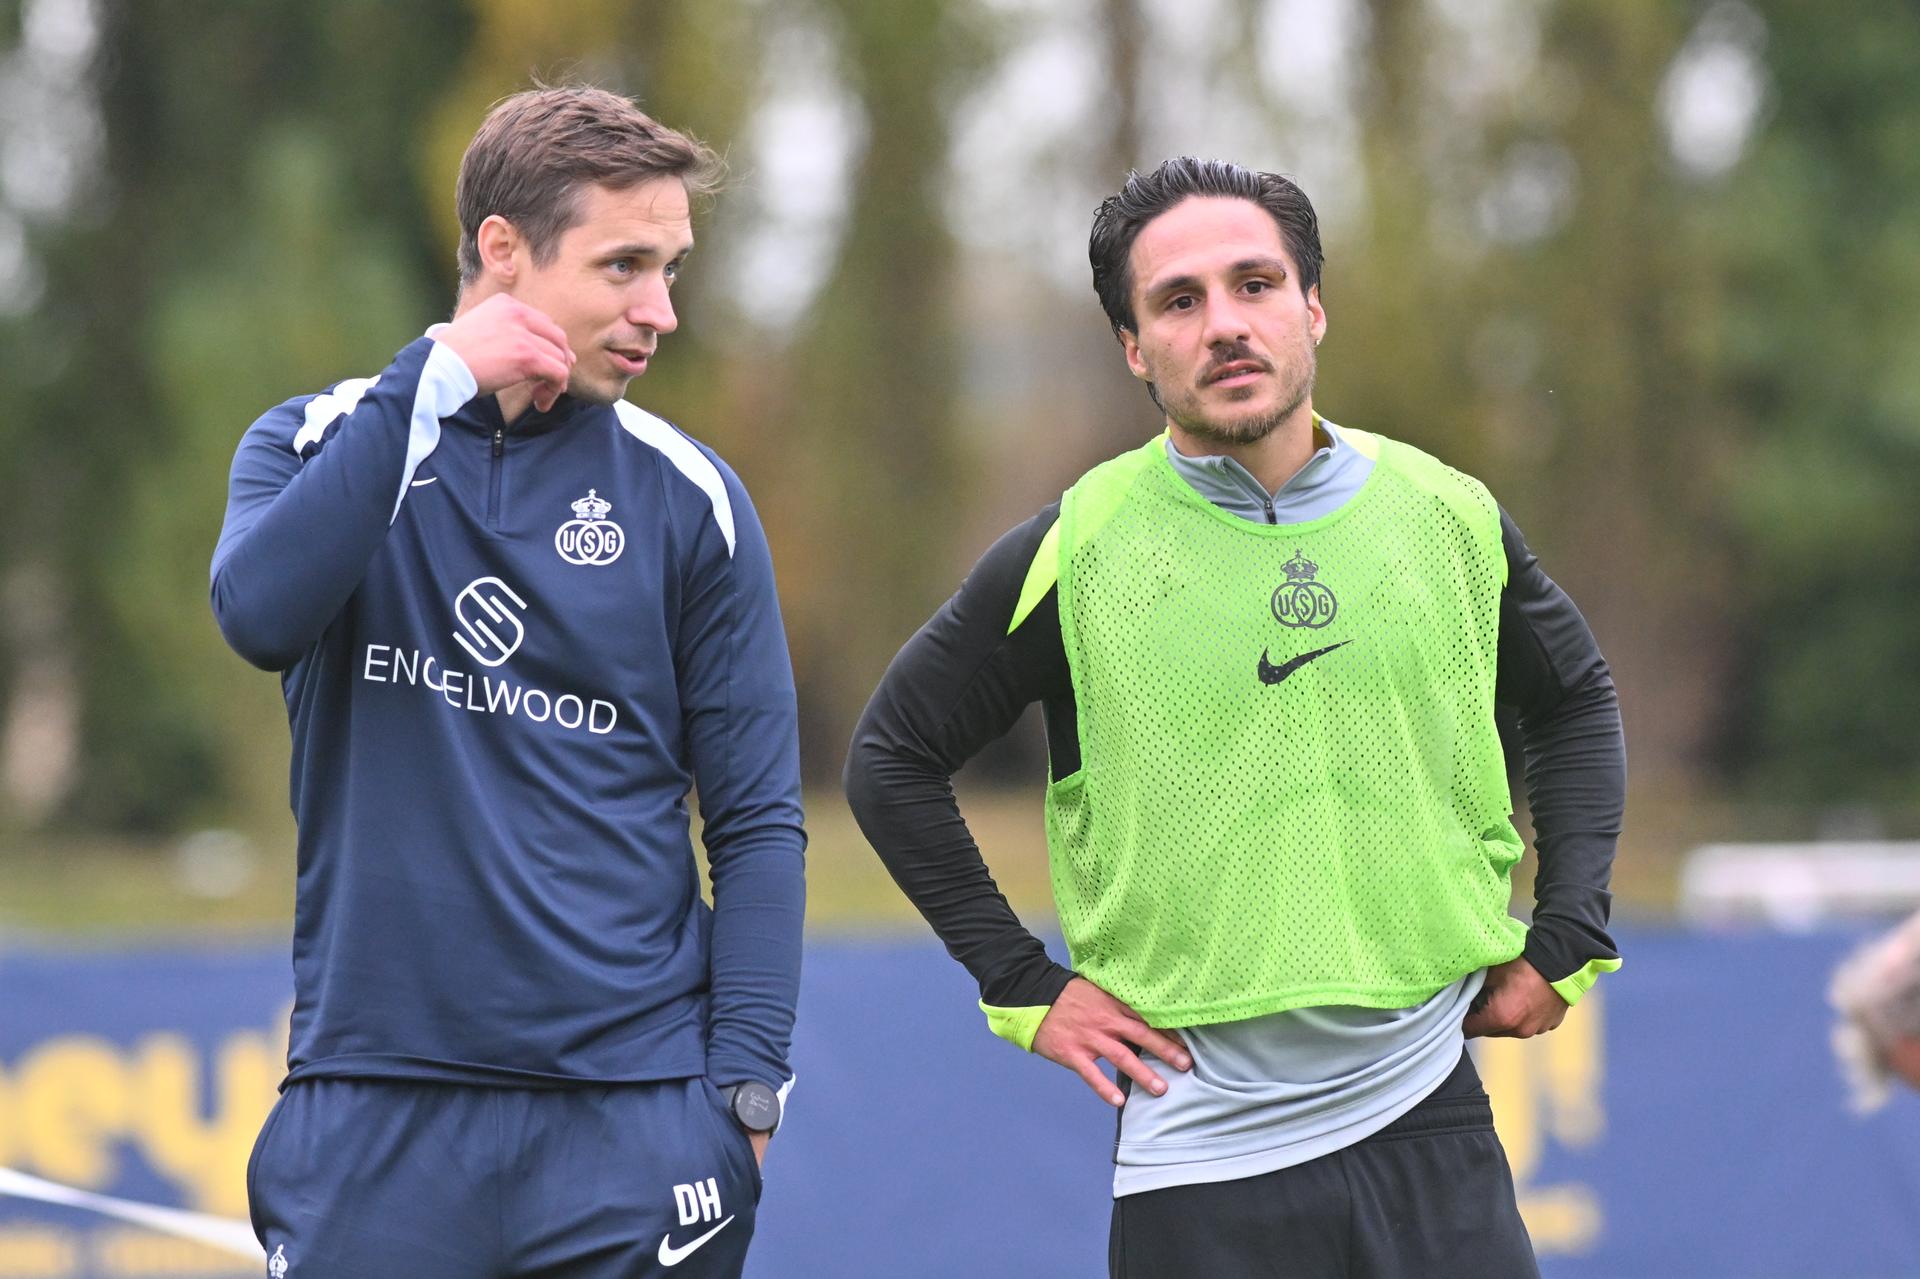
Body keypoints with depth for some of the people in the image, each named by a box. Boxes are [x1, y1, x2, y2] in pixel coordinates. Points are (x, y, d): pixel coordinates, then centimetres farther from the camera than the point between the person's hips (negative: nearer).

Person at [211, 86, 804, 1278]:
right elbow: (261, 614, -16)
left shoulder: (685, 495, 5)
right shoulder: (321, 440, 6)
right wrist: (431, 384, -14)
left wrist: (746, 1090, -5)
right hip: (373, 1116, 0)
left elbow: (757, 819, 5)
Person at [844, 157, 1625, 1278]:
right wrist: (1025, 988, 2)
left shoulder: (1448, 517, 4)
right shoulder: (1074, 554, -4)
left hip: (1427, 1115, 2)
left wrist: (1564, 942, 12)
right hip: (1199, 1157, -2)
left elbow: (1577, 701, 22)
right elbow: (894, 756, 6)